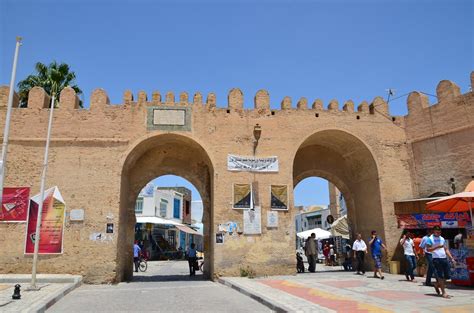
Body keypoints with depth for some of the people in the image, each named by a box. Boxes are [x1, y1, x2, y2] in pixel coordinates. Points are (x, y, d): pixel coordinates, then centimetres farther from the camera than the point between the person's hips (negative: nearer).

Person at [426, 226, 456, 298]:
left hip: (444, 258, 6)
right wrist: (437, 247, -20)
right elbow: (428, 249, -9)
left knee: (447, 276, 5)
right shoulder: (430, 239, -2)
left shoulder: (442, 239, 17)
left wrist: (452, 258, 10)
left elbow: (446, 249, 19)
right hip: (436, 259, -6)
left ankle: (436, 284, 29)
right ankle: (443, 292, -2)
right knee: (440, 275, -8)